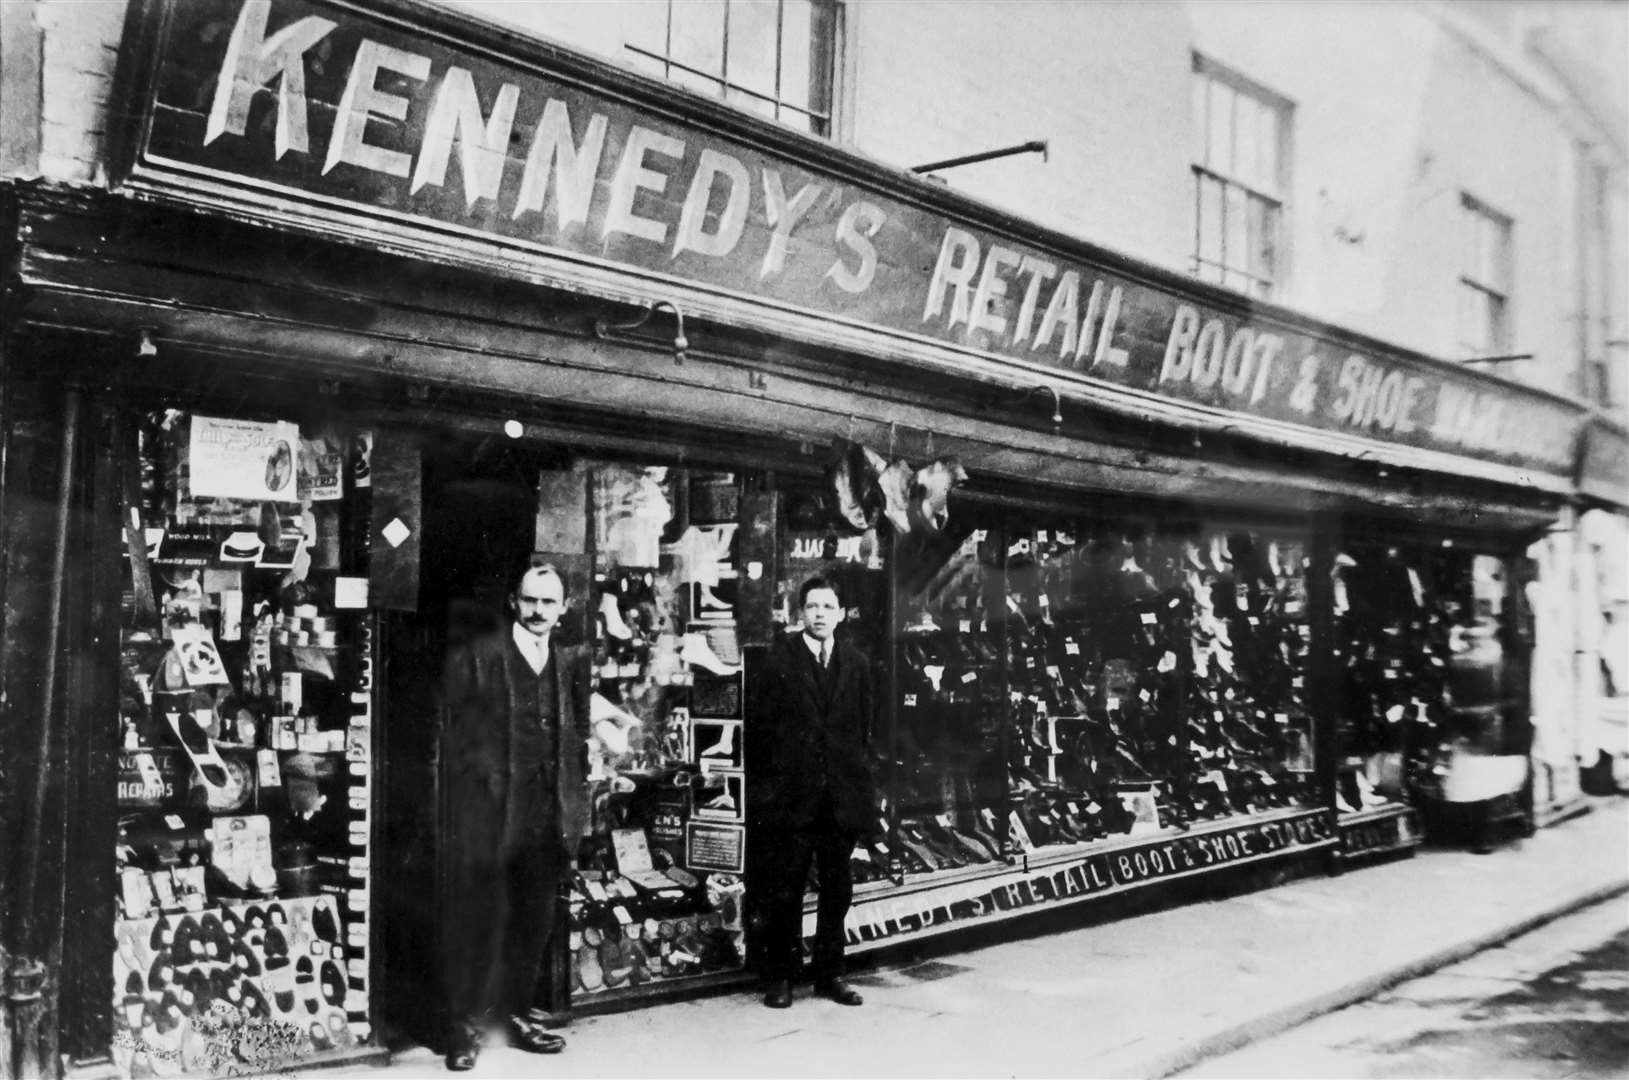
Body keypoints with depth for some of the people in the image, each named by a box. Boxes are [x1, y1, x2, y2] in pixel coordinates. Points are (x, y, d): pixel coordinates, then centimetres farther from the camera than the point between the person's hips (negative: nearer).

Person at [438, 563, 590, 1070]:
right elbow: (452, 738, -5)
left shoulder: (572, 663, 9)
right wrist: (458, 818, -8)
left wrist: (572, 810, 4)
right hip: (489, 814, -4)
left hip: (547, 819, 4)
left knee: (535, 924, 13)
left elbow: (579, 738, 11)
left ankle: (520, 1014, 27)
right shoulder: (474, 659, -4)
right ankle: (466, 1025, 14)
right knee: (479, 922, 1)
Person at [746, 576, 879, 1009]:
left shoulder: (856, 663, 9)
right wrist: (765, 787, -6)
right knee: (783, 890, 4)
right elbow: (760, 726, -3)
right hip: (790, 795, -4)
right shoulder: (779, 661, -3)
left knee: (837, 888, 10)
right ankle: (778, 977, 15)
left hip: (842, 797, 4)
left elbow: (866, 726, 12)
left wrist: (861, 780, 6)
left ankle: (830, 973, 23)